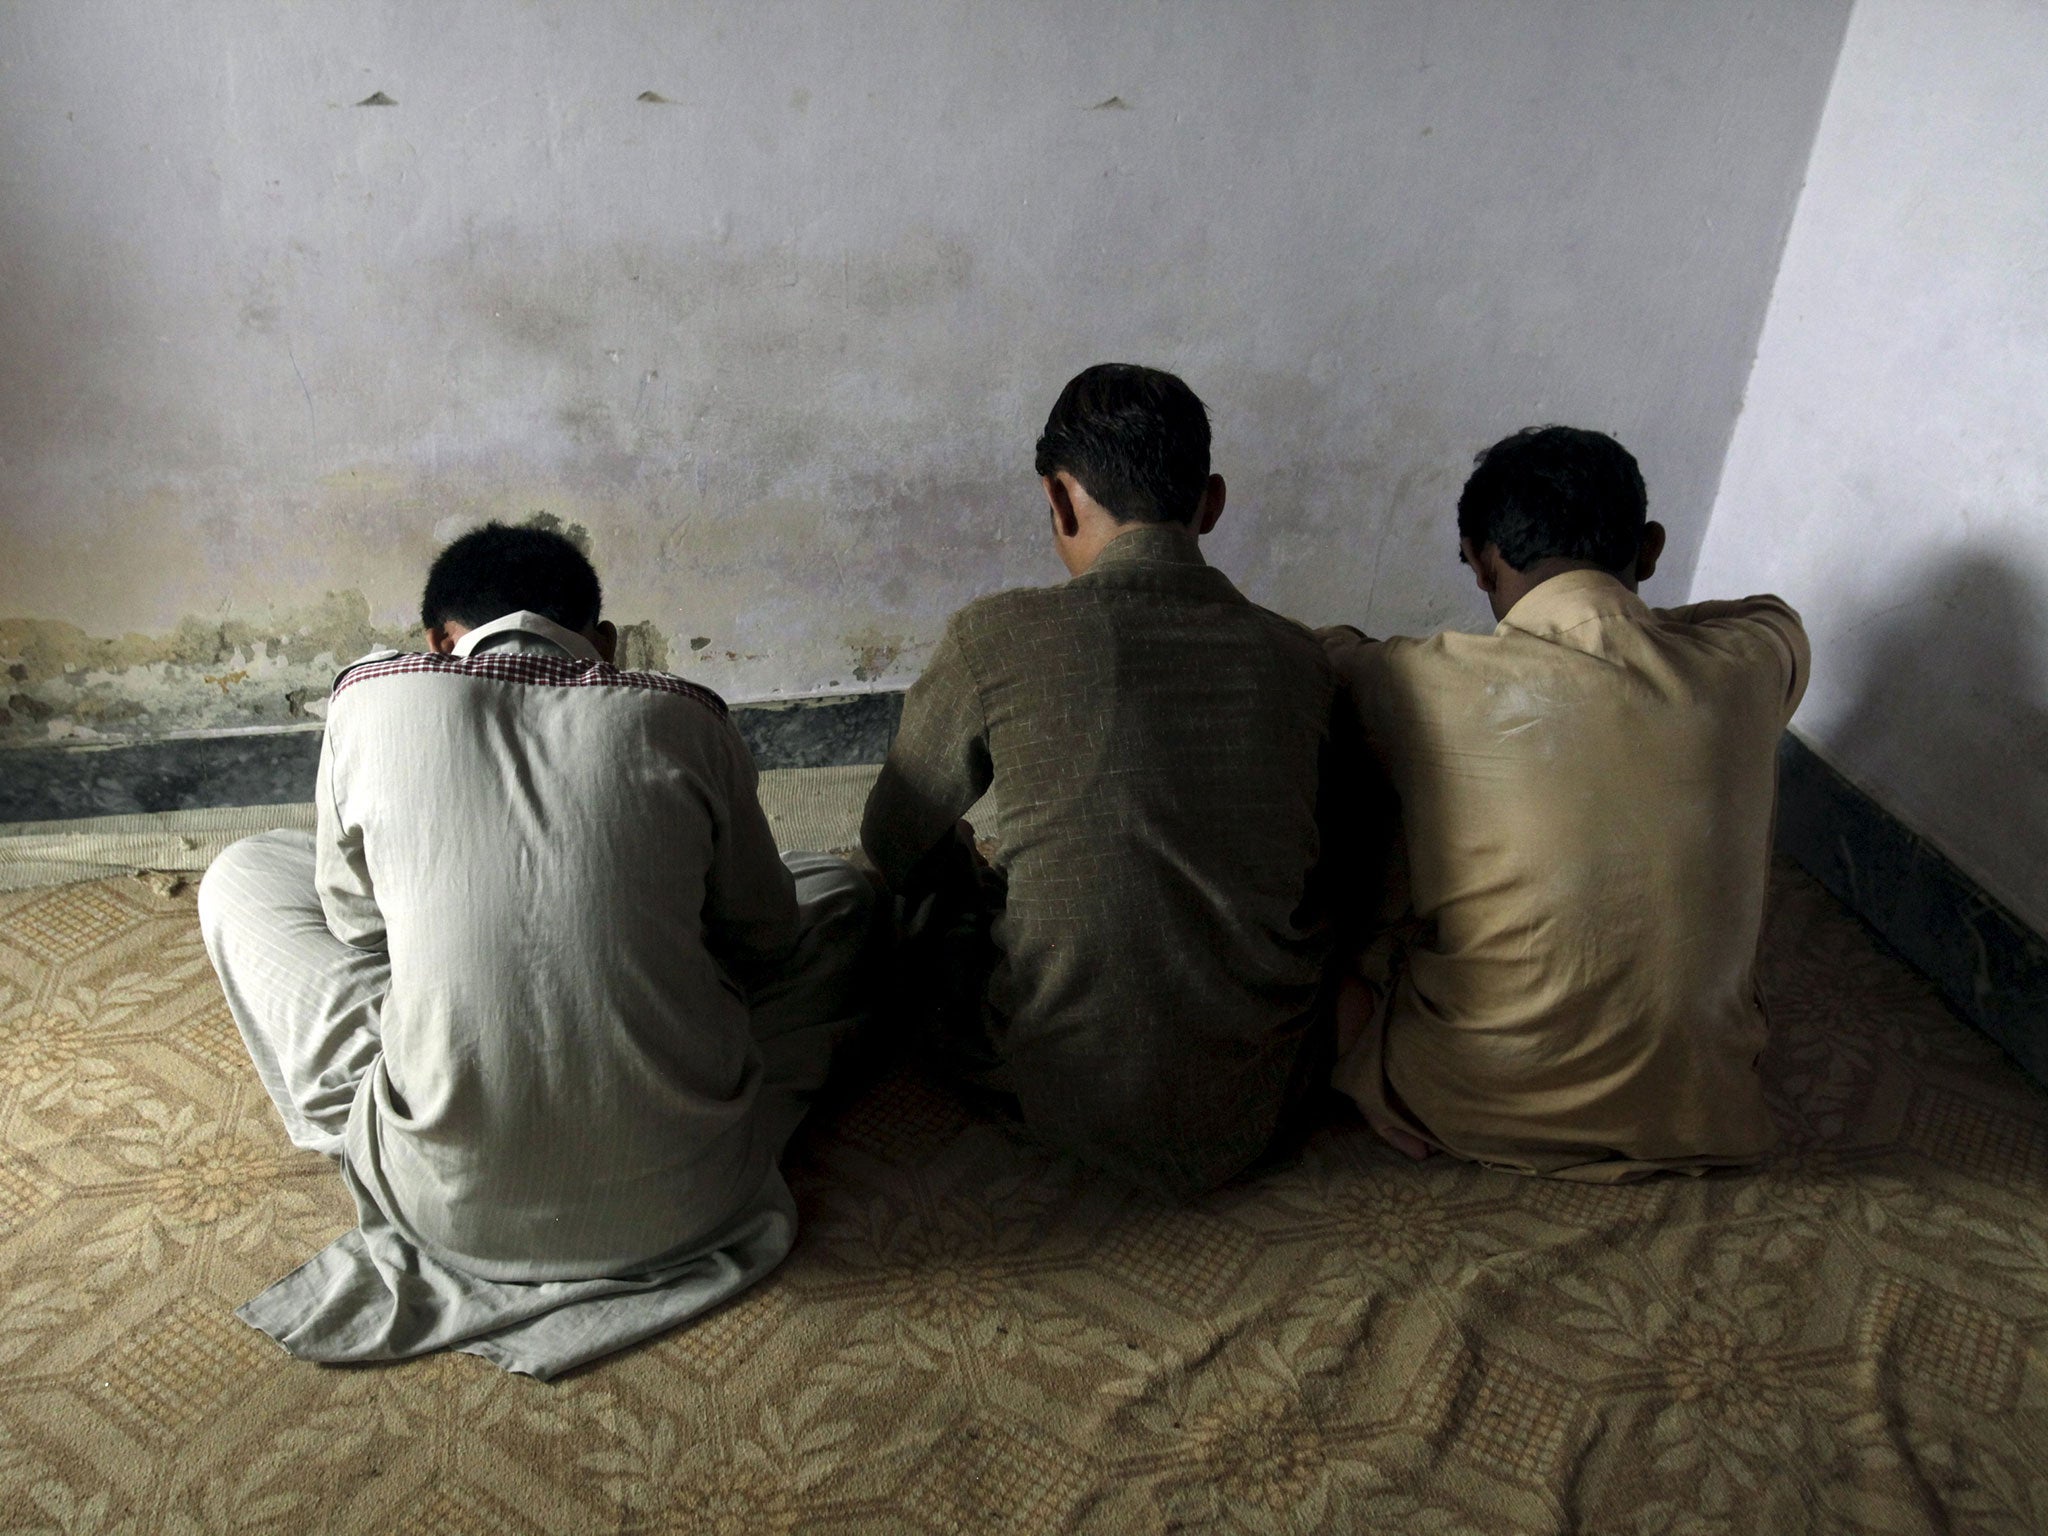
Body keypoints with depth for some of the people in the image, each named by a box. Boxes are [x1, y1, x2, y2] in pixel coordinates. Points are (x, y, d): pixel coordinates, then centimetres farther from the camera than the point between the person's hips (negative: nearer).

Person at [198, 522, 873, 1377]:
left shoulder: (372, 701, 0)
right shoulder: (680, 718, 0)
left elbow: (353, 919, 15)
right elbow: (766, 940, 13)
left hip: (448, 1207, 0)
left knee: (243, 876, 20)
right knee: (836, 890, 23)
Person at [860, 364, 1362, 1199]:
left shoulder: (997, 637, -11)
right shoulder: (1298, 655, -1)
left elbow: (892, 842, 6)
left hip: (1071, 1099, -2)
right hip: (1264, 1102, 3)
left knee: (935, 863, 21)